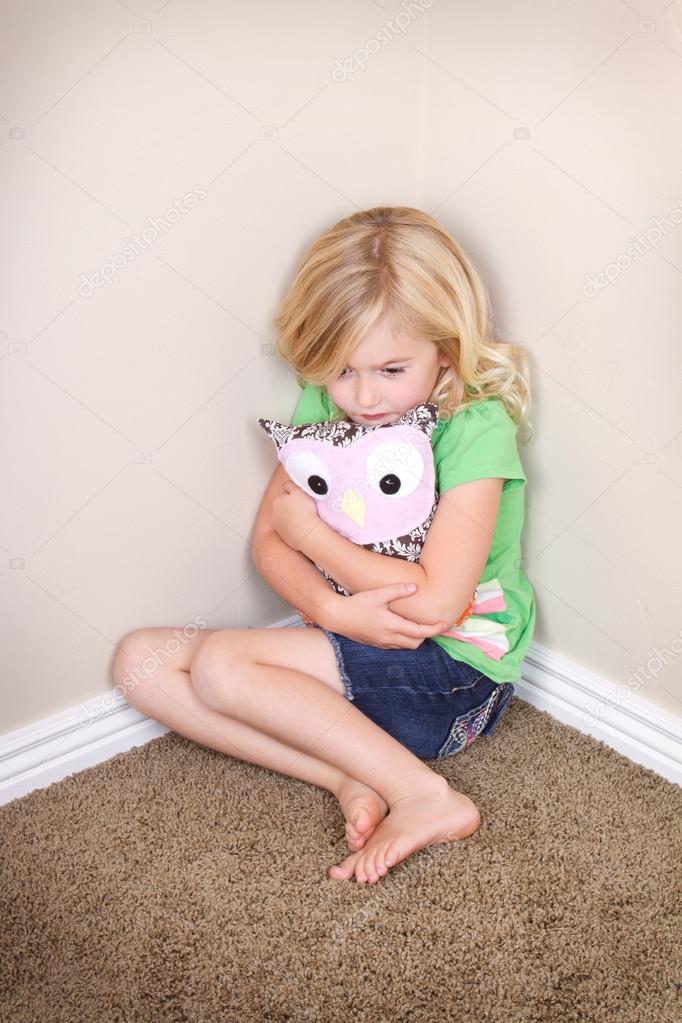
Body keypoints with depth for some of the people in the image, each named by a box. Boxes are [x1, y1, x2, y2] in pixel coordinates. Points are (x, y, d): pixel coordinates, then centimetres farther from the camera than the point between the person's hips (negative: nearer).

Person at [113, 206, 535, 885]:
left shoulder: (476, 428, -18)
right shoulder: (324, 404, 0)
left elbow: (434, 603, -24)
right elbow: (269, 542, 1)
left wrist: (308, 525, -13)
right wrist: (333, 607, -22)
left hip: (452, 673, -7)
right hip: (352, 649, 7)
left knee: (220, 664, -24)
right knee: (139, 660, -6)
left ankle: (424, 797, -15)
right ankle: (352, 782, -15)